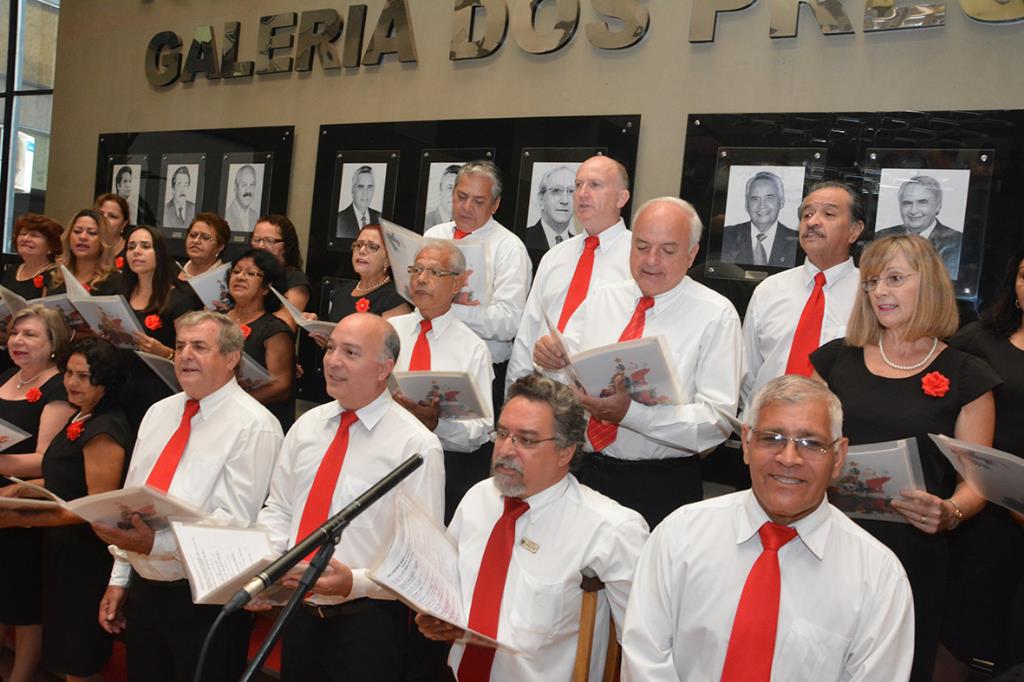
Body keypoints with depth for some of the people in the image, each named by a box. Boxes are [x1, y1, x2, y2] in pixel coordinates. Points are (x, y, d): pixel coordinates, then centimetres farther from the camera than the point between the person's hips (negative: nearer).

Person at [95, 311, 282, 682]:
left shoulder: (253, 425, -13)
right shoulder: (158, 413, 10)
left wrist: (156, 543, -29)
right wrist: (119, 576, 11)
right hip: (142, 590, 7)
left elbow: (236, 521, -20)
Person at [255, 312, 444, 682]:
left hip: (368, 621, -5)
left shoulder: (416, 445, -13)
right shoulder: (307, 425, 6)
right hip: (299, 611, 5)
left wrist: (355, 582, -26)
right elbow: (278, 509, 11)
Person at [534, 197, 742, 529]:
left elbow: (718, 419, -14)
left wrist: (630, 412, -26)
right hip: (588, 472, 4)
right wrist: (551, 357, -17)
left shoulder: (716, 314, -6)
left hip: (664, 489, -3)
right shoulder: (601, 299, 8)